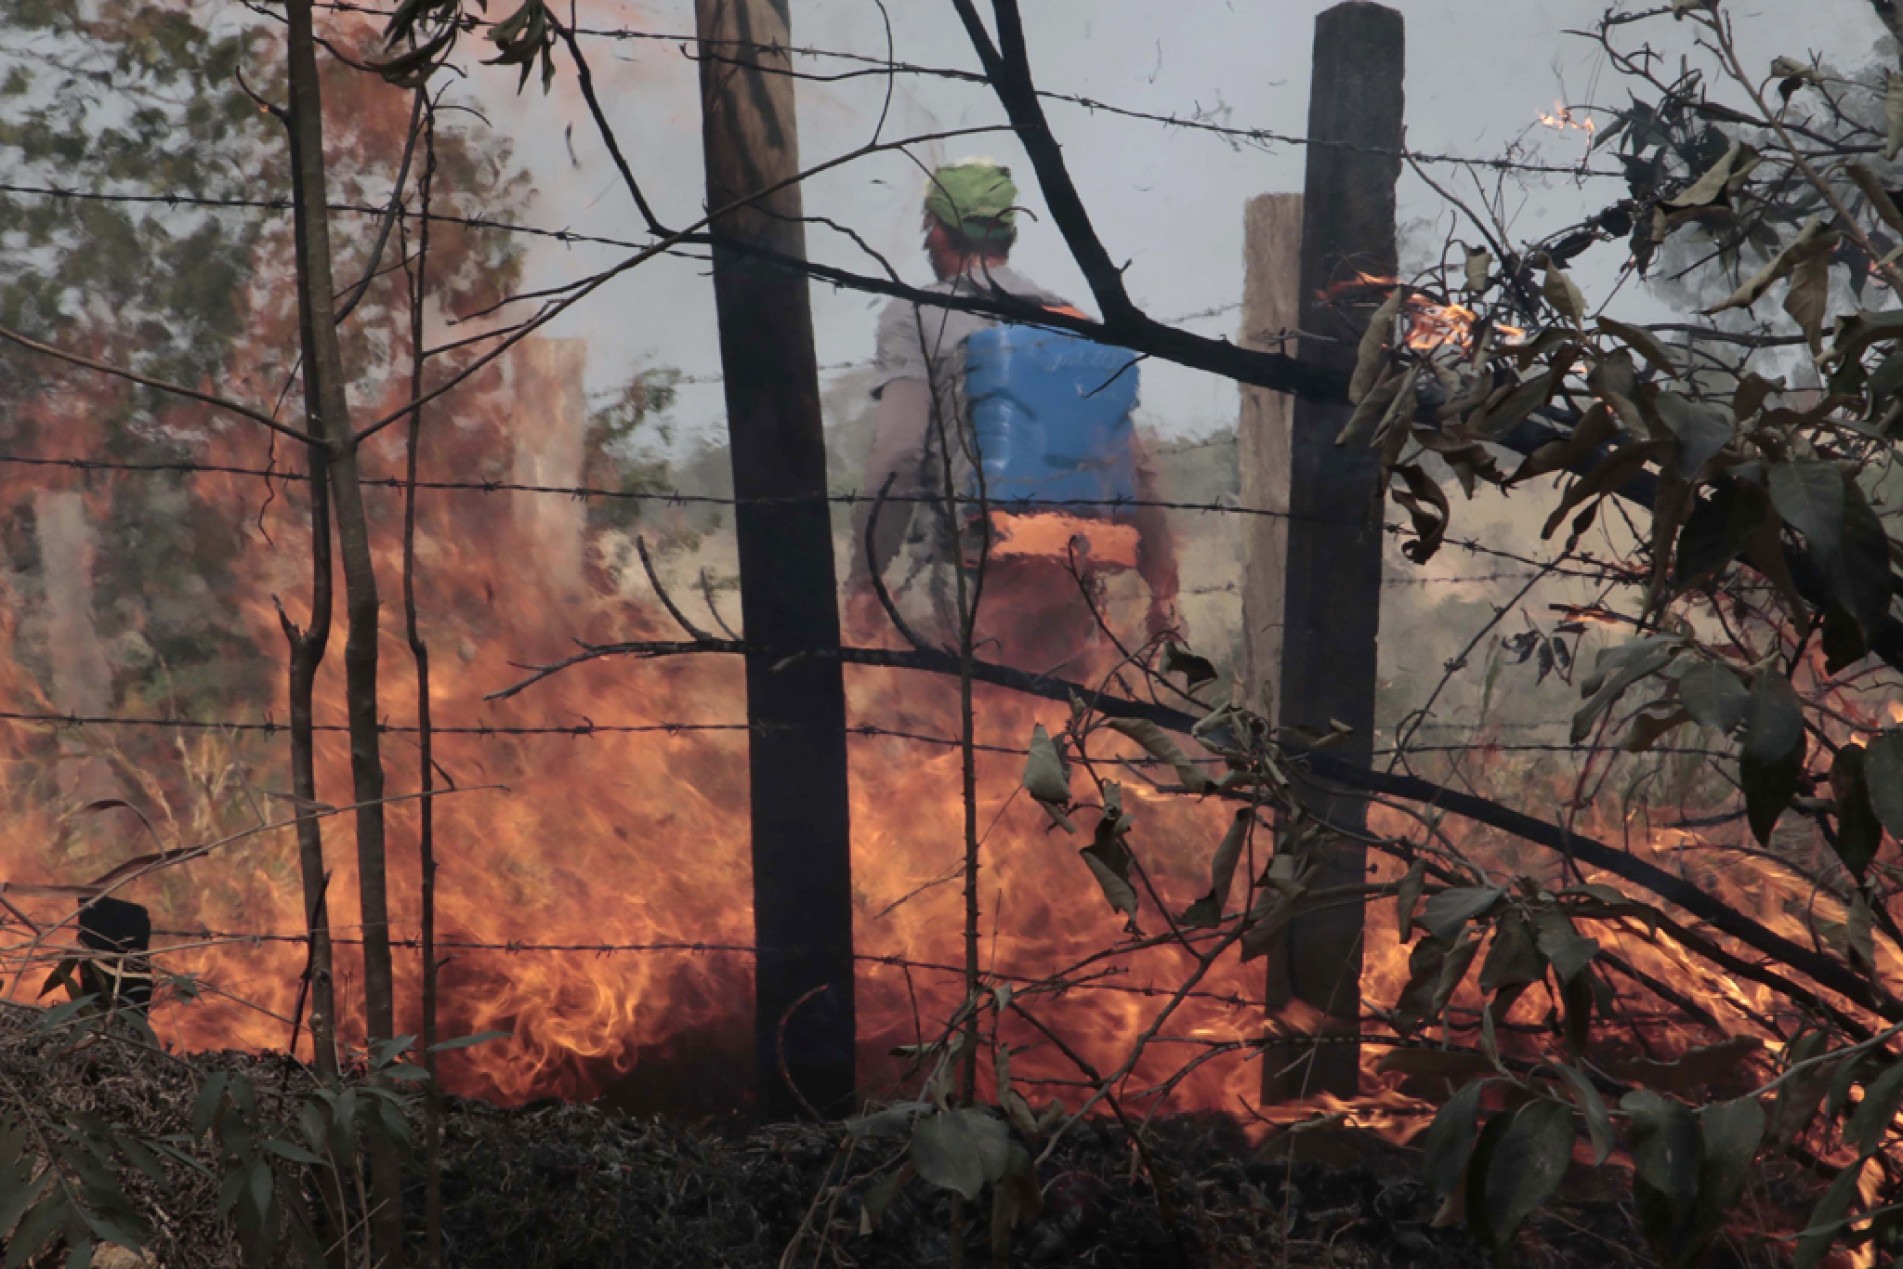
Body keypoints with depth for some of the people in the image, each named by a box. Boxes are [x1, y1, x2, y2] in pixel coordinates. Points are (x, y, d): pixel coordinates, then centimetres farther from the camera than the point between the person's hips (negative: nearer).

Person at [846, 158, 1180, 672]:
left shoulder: (914, 317, 4)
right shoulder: (1071, 317, 18)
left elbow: (896, 457, -10)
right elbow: (1139, 468, 13)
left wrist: (863, 580, -6)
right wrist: (1163, 590, 17)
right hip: (1079, 585, 5)